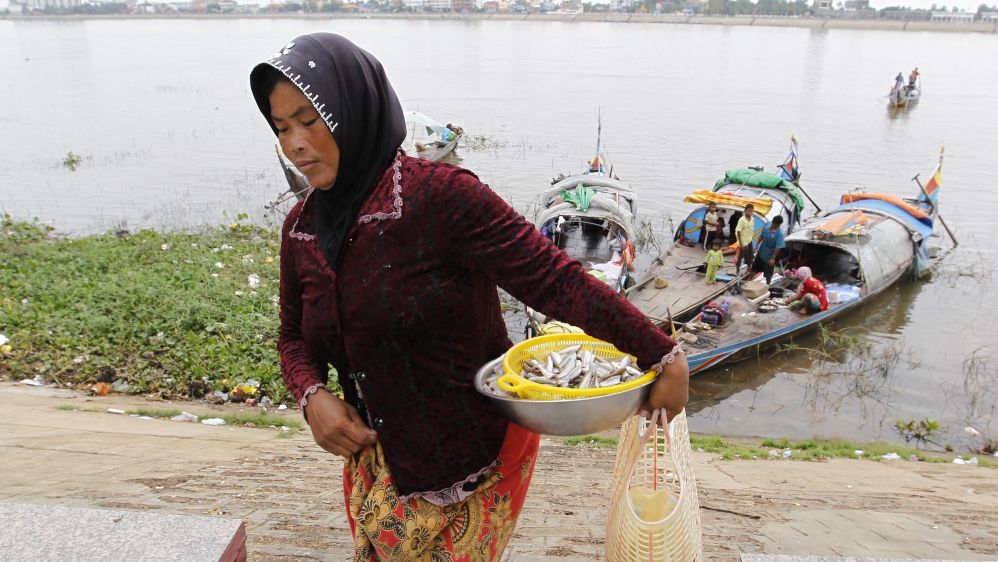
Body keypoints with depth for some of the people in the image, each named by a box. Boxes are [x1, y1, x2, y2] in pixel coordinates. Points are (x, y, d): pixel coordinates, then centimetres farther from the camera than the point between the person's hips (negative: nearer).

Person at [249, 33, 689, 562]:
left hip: (476, 453, -6)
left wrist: (662, 353, -22)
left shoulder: (439, 196, -22)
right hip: (379, 455, 6)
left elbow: (552, 278, -24)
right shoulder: (302, 228, 0)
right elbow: (294, 337, 11)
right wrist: (313, 395, -10)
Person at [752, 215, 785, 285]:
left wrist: (773, 258, -22)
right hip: (761, 252, 6)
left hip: (770, 256, -6)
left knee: (768, 273, 12)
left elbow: (778, 247, -24)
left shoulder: (779, 233, -27)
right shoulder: (767, 225, -11)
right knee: (754, 267, 23)